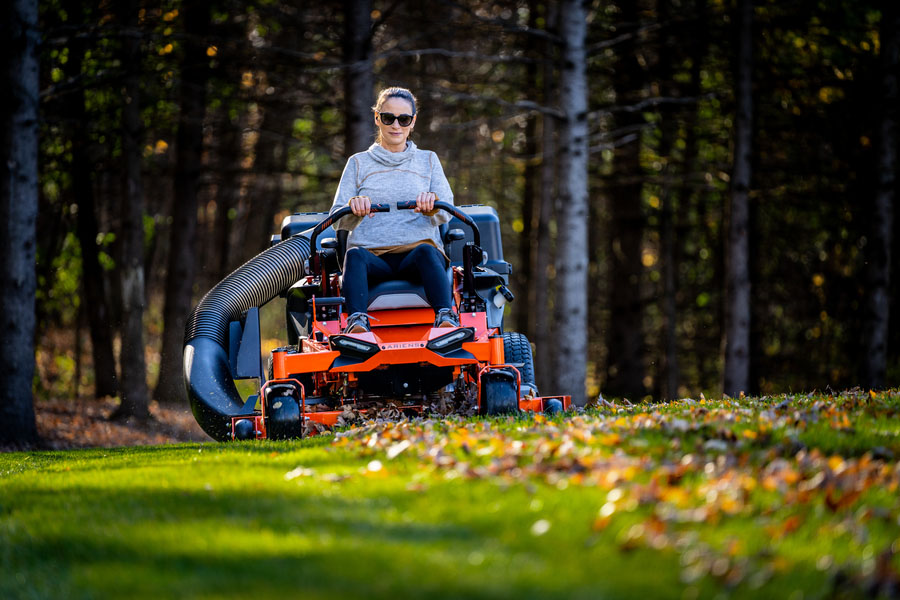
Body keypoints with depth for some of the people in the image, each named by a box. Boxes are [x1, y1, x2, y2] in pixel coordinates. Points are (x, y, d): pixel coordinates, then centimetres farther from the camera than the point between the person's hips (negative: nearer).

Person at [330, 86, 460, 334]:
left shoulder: (428, 160, 22)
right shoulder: (359, 163, 21)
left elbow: (444, 214, 7)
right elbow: (337, 220, 11)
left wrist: (432, 204, -19)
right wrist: (354, 208, -14)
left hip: (416, 249, 0)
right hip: (373, 255, 0)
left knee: (426, 251, -37)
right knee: (354, 255, -36)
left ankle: (446, 318, -60)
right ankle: (357, 322, -59)